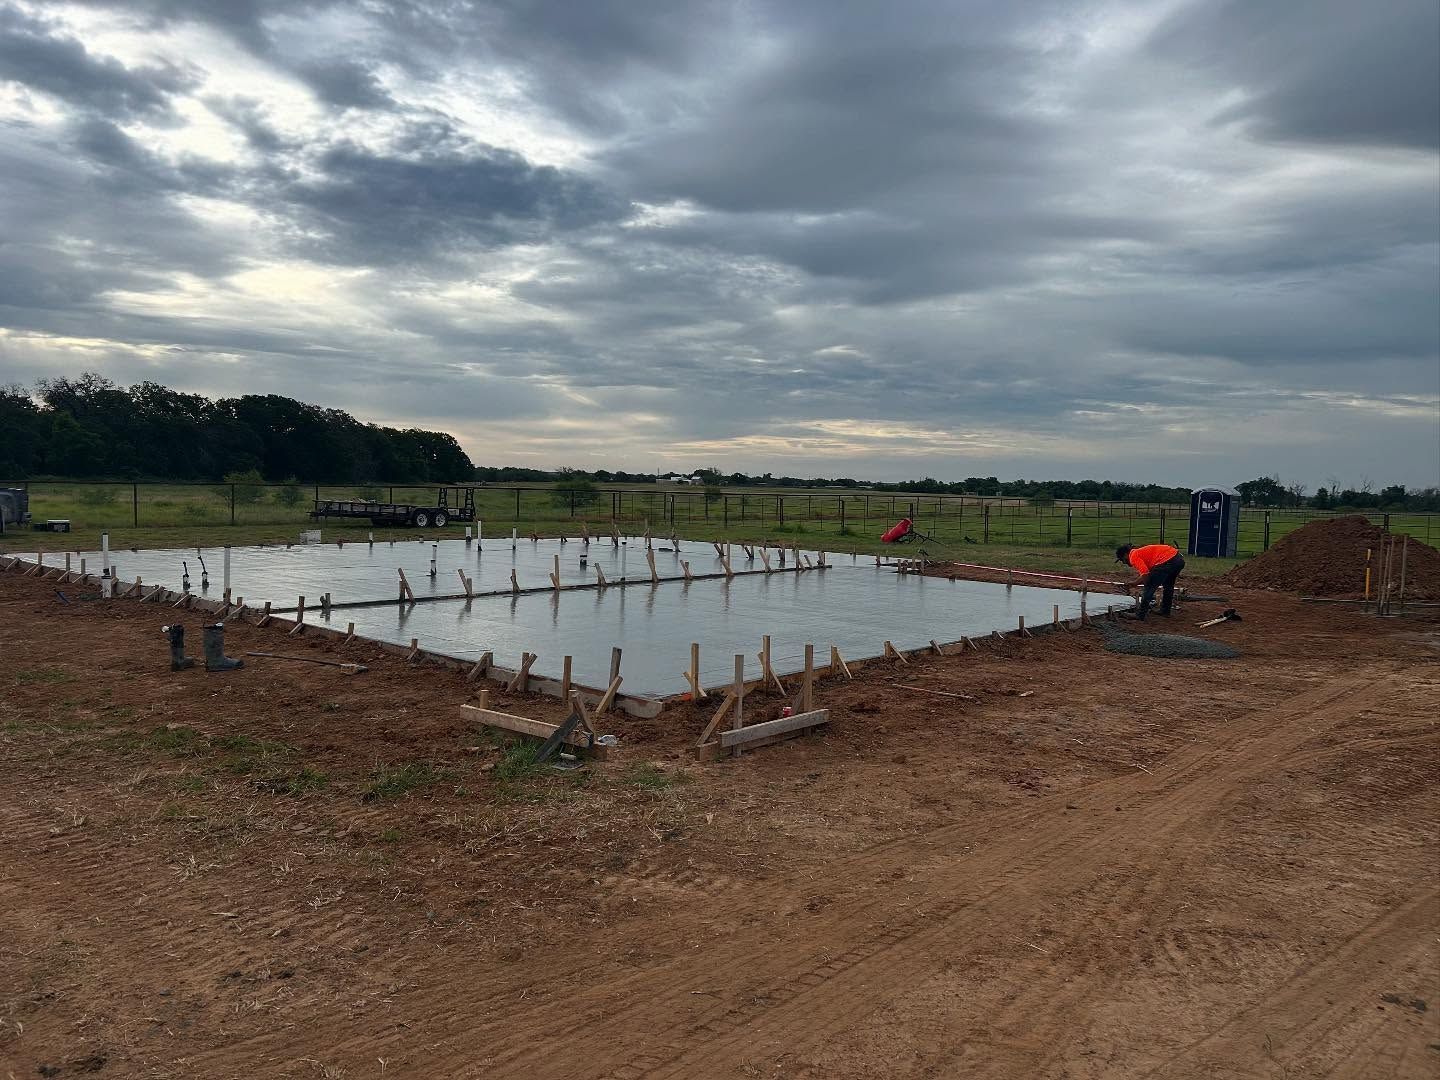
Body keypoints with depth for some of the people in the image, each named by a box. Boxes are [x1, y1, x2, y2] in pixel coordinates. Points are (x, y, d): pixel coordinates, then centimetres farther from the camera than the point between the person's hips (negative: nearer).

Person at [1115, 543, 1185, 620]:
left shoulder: (1133, 556, -1)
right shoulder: (1141, 552, 28)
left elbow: (1145, 575, -13)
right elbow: (1147, 575, 32)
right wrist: (1133, 584, 35)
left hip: (1167, 562, -10)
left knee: (1149, 587, 4)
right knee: (1168, 585, 31)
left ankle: (1140, 615, 9)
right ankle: (1165, 611, 41)